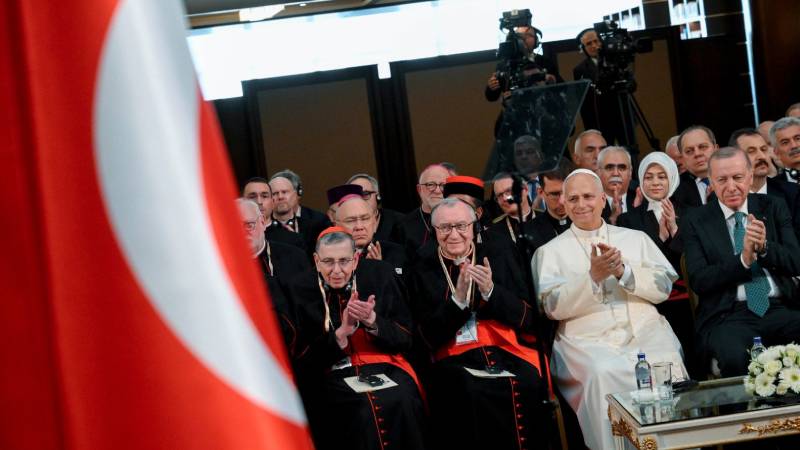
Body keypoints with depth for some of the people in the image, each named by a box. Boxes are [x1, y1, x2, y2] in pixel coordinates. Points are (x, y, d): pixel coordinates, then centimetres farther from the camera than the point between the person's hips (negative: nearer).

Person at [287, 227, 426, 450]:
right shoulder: (300, 289, 2)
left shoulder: (379, 275, 6)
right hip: (333, 375, -2)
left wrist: (372, 321, -13)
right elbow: (302, 359, -1)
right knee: (363, 410, -32)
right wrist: (342, 332, -15)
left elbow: (405, 340, 7)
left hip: (384, 366, 2)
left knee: (401, 403, -30)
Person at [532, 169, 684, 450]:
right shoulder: (551, 251, 13)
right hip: (588, 340, -2)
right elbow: (554, 307, 0)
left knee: (668, 367, -30)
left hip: (645, 330, 2)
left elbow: (664, 287, 8)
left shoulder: (636, 238, 20)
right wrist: (593, 277, -13)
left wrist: (623, 271, -8)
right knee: (604, 374, -35)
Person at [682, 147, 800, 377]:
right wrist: (744, 259, -16)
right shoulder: (695, 221, 7)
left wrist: (765, 247, -13)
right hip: (728, 316, -2)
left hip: (781, 309, 3)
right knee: (734, 358, -36)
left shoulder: (773, 208, 15)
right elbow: (698, 281, -2)